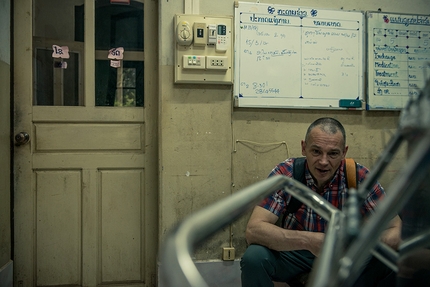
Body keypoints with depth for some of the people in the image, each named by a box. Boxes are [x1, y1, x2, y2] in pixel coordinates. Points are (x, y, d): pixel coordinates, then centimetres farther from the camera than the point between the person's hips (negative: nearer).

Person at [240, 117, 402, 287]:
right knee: (254, 257, -30)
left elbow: (396, 230, -17)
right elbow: (253, 230, -30)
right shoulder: (285, 174, -22)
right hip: (296, 252, -1)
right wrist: (310, 240, -44)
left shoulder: (359, 177, -18)